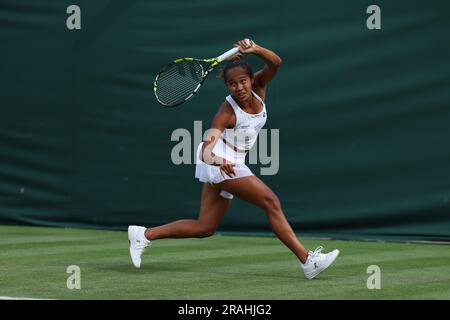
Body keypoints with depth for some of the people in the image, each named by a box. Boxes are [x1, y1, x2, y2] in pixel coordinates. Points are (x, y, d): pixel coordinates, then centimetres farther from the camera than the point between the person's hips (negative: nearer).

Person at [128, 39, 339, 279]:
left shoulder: (258, 88, -5)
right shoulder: (228, 111, -22)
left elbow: (275, 63, -21)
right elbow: (206, 147, -30)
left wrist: (254, 49, -39)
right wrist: (214, 159, -53)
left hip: (227, 165, 9)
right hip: (217, 161, -9)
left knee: (204, 228, 12)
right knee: (271, 202, -16)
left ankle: (144, 235, 15)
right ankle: (307, 261, -16)